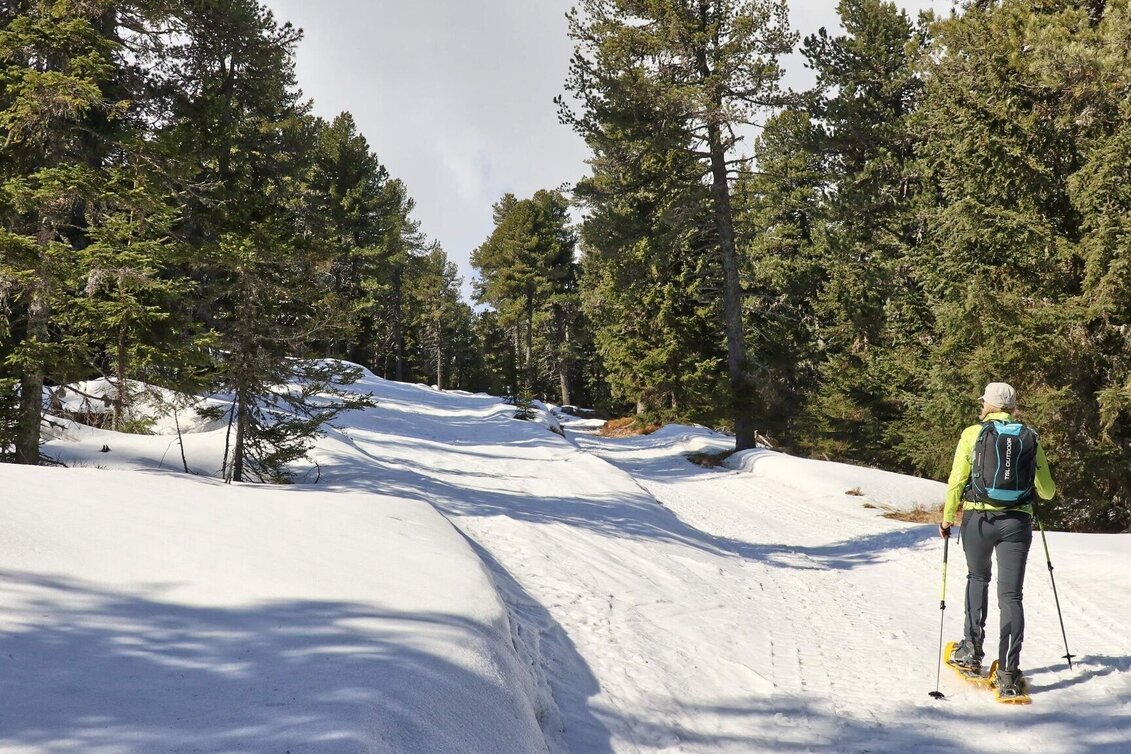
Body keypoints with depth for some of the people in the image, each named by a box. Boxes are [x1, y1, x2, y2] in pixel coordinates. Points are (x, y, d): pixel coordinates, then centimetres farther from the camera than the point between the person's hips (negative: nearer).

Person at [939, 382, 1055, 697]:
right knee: (1010, 595, 2)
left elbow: (957, 481, -2)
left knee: (978, 577, 25)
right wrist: (1047, 492, 33)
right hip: (1017, 522, 1)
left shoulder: (972, 433, 0)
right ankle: (1008, 673, -3)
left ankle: (972, 649, 22)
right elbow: (1046, 490, 9)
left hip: (978, 519, 0)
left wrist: (948, 517, 11)